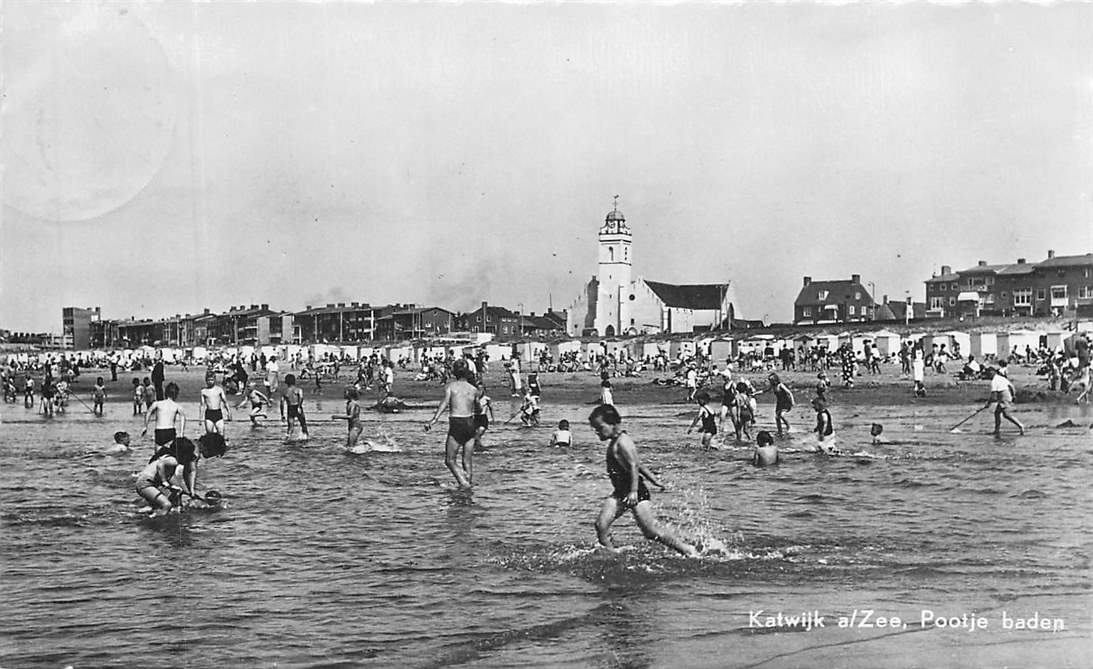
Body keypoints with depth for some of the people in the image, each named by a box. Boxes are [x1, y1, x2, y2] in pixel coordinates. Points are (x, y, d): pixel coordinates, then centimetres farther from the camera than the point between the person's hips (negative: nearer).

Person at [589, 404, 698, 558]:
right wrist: (654, 480, 26)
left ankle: (688, 550, 6)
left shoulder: (622, 442, -16)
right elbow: (638, 465, 21)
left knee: (651, 531, -6)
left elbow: (634, 466, -24)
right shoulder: (614, 442, 14)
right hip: (620, 493, 9)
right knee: (601, 525, -8)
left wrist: (633, 491, -31)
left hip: (637, 493, -9)